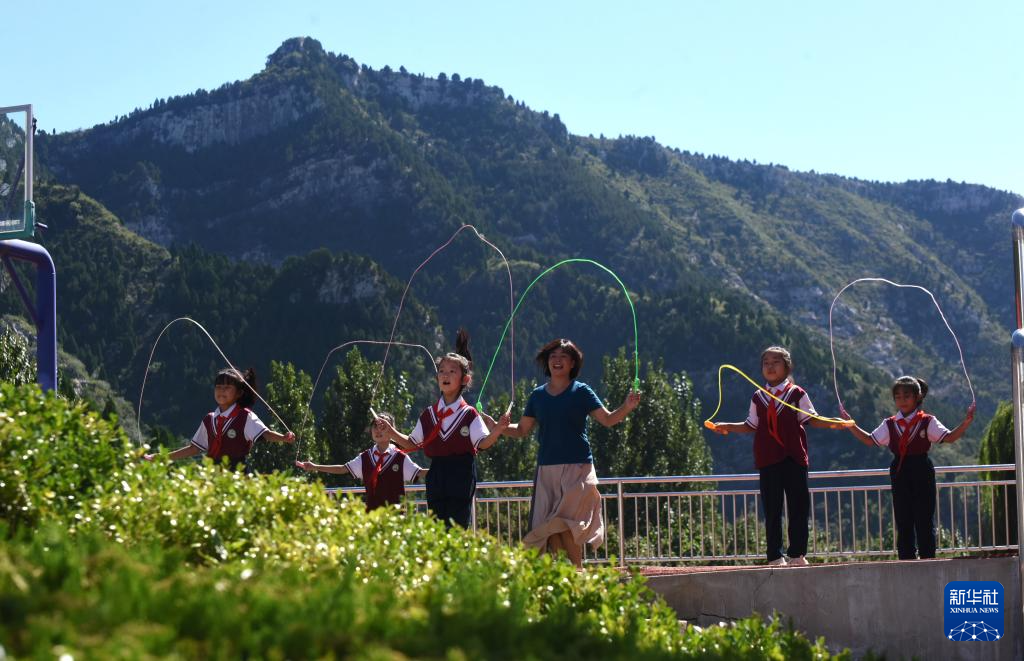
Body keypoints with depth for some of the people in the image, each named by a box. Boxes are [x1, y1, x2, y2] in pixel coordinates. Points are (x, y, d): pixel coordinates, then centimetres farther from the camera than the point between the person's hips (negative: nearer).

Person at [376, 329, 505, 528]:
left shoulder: (470, 415, -1)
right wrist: (391, 432, 11)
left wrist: (497, 430, -28)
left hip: (462, 480, -4)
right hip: (436, 480, 4)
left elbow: (483, 443, -11)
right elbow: (412, 444, 20)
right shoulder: (428, 415, 12)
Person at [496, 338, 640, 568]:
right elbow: (522, 430, 15)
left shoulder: (581, 392, 2)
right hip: (546, 469, 4)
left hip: (577, 468, -4)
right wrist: (502, 427, -5)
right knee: (549, 529, -1)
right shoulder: (538, 395, 12)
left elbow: (608, 419, -4)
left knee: (566, 525, -15)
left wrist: (627, 407, -23)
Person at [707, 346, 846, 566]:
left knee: (798, 507, -1)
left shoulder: (797, 394, 5)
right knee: (772, 509, 3)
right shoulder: (758, 398, 12)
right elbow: (751, 425, 17)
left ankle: (797, 554, 6)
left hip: (794, 458, -2)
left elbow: (812, 419, 4)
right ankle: (775, 556, 7)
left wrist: (831, 423, -12)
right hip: (767, 460, 2)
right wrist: (727, 427, 9)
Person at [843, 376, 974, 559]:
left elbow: (949, 437, -4)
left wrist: (966, 423, -18)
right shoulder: (889, 425, 9)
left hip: (922, 475, -3)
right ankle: (906, 562, 10)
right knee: (903, 522, 6)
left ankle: (928, 560, 4)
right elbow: (870, 440, 13)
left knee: (925, 520, -1)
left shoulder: (928, 422, 0)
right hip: (899, 474, 3)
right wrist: (850, 425, 6)